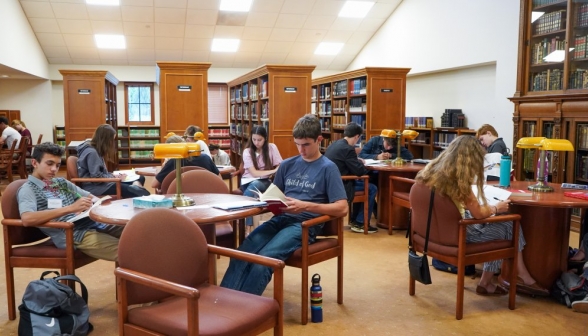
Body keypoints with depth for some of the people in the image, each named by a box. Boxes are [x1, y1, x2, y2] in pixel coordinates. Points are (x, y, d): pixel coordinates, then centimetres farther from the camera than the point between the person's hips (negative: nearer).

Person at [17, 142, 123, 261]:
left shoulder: (62, 182, 22)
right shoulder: (27, 189, 2)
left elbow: (92, 198, 22)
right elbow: (27, 219, -18)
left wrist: (93, 202, -5)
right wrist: (70, 208, -23)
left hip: (93, 222, 7)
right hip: (74, 234, -7)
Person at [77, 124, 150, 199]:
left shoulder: (97, 150, 15)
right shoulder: (91, 152, -16)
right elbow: (97, 177, -21)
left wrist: (113, 176, 4)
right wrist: (114, 177, -11)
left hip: (101, 182, 10)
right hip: (94, 187, -10)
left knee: (140, 178, -1)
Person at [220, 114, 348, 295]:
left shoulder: (328, 168, 0)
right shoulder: (287, 165, 16)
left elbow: (342, 208, -8)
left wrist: (306, 206, -19)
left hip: (304, 224, -5)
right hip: (280, 219, 5)